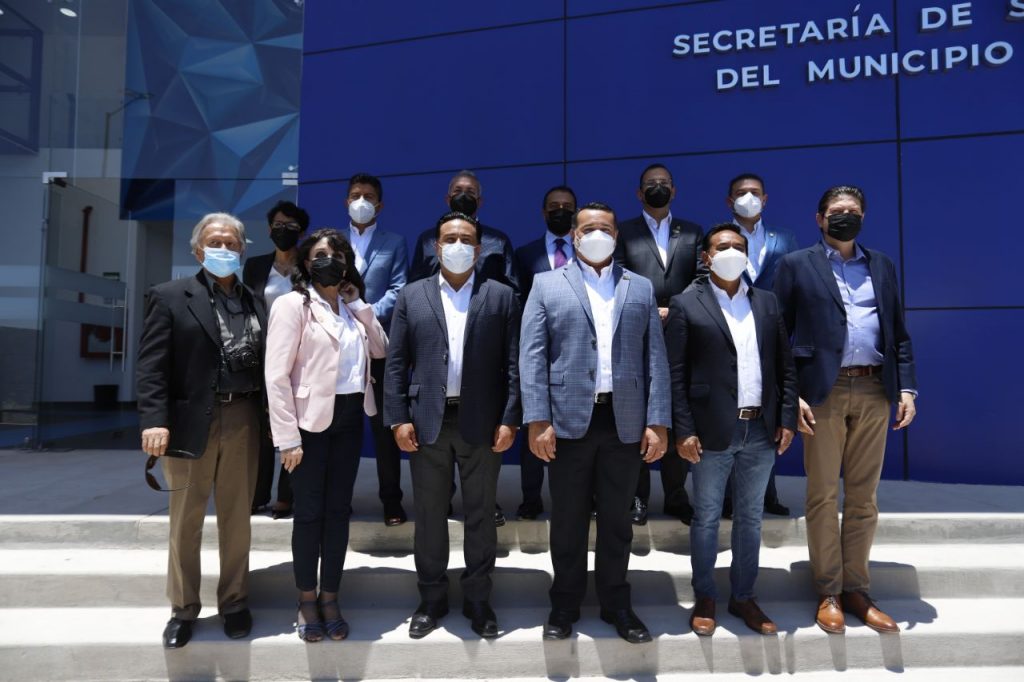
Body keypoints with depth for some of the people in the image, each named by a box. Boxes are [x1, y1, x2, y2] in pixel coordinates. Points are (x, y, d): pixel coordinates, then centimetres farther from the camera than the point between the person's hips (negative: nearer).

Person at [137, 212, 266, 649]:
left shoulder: (253, 301, 11)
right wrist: (155, 420, -18)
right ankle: (183, 609, 26)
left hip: (243, 421, 3)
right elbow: (151, 364, -8)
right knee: (185, 520, 10)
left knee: (237, 517, 13)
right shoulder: (170, 297, 0)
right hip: (191, 422, -3)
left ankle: (234, 602, 29)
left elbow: (264, 362, 9)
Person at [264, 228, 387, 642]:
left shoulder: (350, 307, 11)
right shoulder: (293, 304, -8)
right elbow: (277, 375, -13)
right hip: (312, 420, -5)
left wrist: (359, 305, 1)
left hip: (350, 417, 6)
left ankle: (330, 598, 25)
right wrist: (288, 437, -17)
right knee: (309, 512, 6)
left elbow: (381, 350, 9)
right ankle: (307, 601, 24)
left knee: (339, 510, 11)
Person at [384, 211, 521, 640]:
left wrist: (510, 420, -7)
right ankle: (432, 599, 27)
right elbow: (396, 363, 4)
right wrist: (398, 419, -4)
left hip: (482, 422, -1)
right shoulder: (412, 296, 8)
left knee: (480, 514, 9)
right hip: (427, 421, 1)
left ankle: (477, 599, 25)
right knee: (429, 515, 10)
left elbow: (513, 364, 0)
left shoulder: (502, 296, 5)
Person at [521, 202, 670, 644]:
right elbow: (532, 355, -2)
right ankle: (565, 603, 27)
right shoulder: (547, 285, 5)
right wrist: (537, 420, -11)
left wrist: (658, 421, -2)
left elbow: (655, 358, 6)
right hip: (568, 420, -1)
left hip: (626, 422, 2)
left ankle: (616, 603, 29)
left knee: (616, 519, 13)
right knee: (568, 519, 10)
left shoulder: (641, 288, 12)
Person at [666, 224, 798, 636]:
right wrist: (683, 430, -11)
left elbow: (786, 365, 11)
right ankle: (704, 598, 24)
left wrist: (787, 418, 2)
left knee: (750, 517, 14)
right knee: (706, 518, 8)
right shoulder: (686, 305, -1)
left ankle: (743, 597, 28)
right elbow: (675, 373, -6)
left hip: (761, 431, 4)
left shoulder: (767, 303, 11)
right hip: (712, 431, -4)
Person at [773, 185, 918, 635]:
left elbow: (898, 332, 15)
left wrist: (906, 387, 3)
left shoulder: (881, 265, 17)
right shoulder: (797, 265, 5)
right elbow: (779, 335, -1)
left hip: (873, 391, 4)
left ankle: (856, 589, 21)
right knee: (823, 496, 3)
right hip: (823, 391, -3)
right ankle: (828, 592, 15)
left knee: (864, 497, 9)